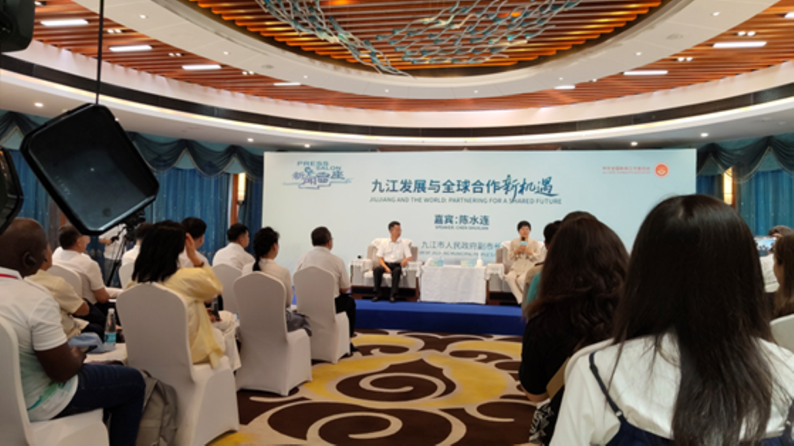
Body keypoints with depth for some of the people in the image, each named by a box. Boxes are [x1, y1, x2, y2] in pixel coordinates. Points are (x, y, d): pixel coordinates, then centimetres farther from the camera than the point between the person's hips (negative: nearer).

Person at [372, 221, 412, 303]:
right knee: (376, 269, -32)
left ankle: (393, 295, -33)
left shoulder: (404, 244, 12)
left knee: (396, 271, -37)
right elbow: (380, 258, 7)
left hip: (397, 265, -1)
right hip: (386, 264, 1)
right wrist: (386, 267, -13)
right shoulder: (384, 244, 12)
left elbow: (409, 257, 3)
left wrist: (405, 260, -23)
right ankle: (377, 294, -25)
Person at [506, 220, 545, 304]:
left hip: (529, 269, -3)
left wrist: (530, 252, -15)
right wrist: (516, 251, -12)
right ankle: (521, 299, -23)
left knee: (521, 279, -35)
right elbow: (509, 257, 7)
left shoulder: (535, 243, 4)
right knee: (509, 277, -32)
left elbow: (540, 258, 0)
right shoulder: (513, 242, 9)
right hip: (516, 268, 3)